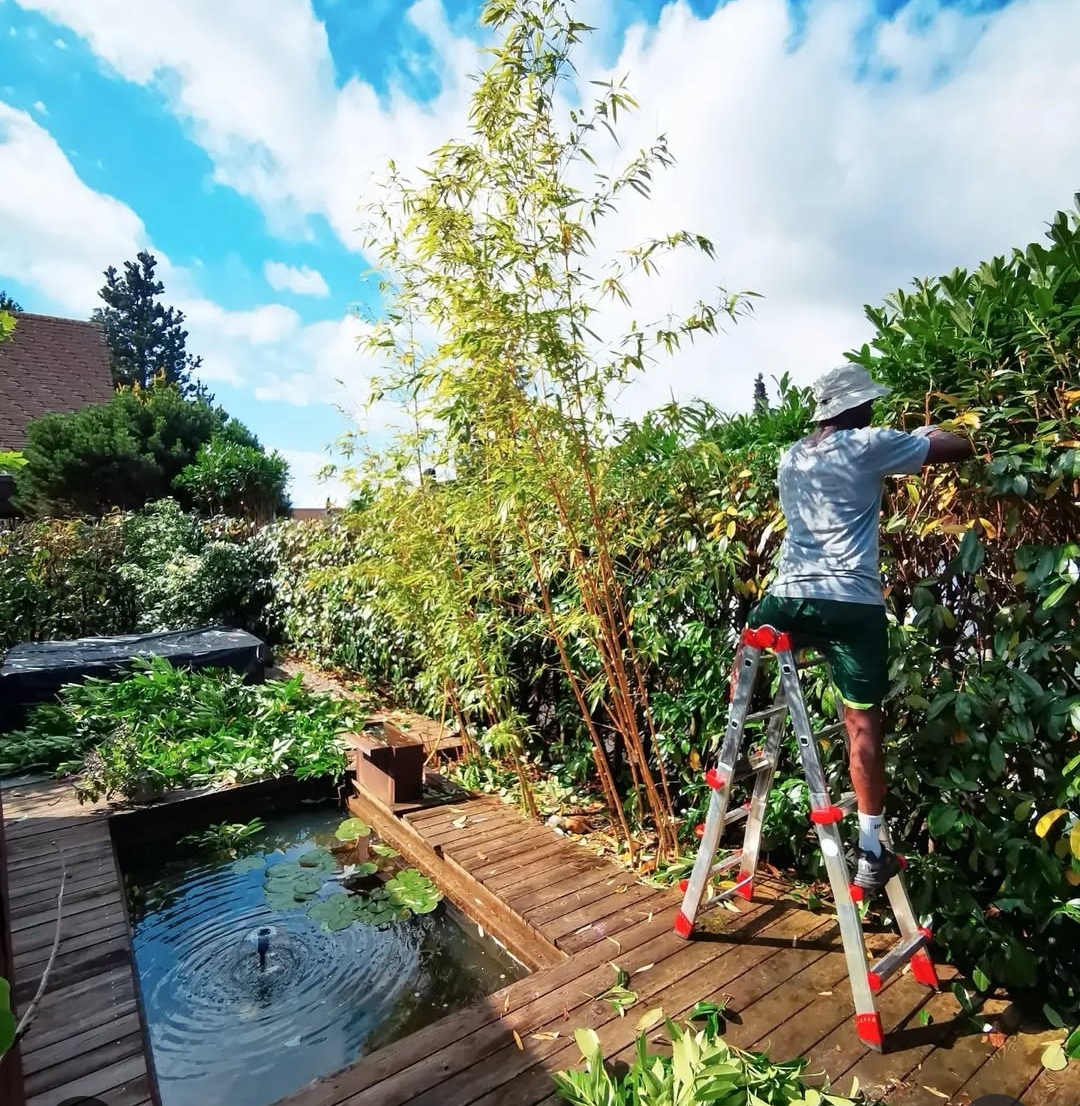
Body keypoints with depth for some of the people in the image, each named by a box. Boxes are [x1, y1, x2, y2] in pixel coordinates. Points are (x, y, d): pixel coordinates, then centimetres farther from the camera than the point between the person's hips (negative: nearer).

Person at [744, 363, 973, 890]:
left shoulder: (790, 460, 17)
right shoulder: (867, 447, 1)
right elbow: (960, 448, 5)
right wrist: (933, 433, 29)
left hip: (787, 598, 3)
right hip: (852, 605, -3)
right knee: (862, 722, 5)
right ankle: (870, 851, 12)